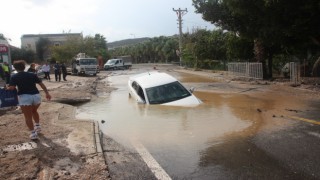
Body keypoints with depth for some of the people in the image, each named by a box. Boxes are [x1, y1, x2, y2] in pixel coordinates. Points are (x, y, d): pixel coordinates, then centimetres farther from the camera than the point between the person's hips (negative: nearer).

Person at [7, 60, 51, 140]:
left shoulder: (14, 77, 2)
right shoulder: (32, 75, 11)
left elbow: (11, 88, -9)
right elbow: (41, 84, 9)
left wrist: (7, 88, 13)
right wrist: (47, 93, 12)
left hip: (24, 97, -4)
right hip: (36, 96, 4)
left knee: (28, 116, 5)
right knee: (34, 111, 30)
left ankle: (33, 133, 4)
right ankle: (37, 126, 34)